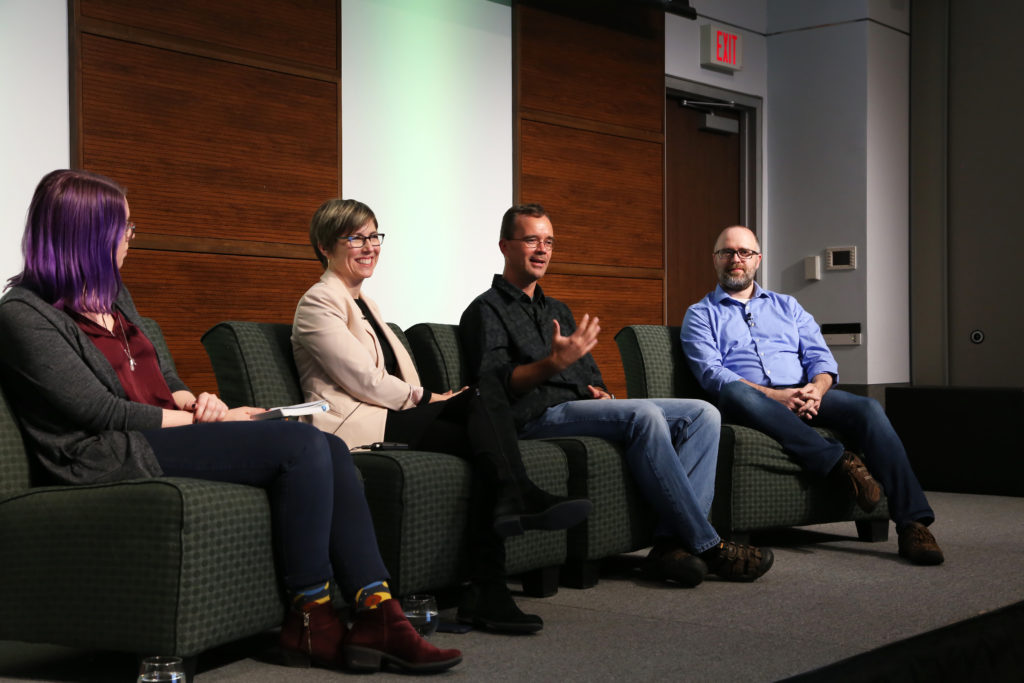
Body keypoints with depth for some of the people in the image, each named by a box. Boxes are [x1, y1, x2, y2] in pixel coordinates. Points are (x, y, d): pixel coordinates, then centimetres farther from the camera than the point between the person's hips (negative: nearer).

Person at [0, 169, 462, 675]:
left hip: (162, 437, 8)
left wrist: (196, 402, 1)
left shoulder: (112, 295, 19)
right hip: (112, 458, -8)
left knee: (329, 449, -14)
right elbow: (101, 410, -12)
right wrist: (200, 420, -8)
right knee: (302, 445, -24)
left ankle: (377, 614, -19)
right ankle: (309, 622, -16)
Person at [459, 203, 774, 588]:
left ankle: (671, 542, -25)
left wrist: (601, 393, 3)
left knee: (703, 414, -8)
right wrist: (554, 363, -27)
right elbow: (496, 385, -11)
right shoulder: (486, 310, 4)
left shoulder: (557, 310, 29)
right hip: (540, 416, -8)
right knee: (644, 415, -33)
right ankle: (705, 545, -28)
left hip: (585, 407, 8)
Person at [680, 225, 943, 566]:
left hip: (804, 396, 3)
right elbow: (711, 373, -3)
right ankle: (839, 462, -40)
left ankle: (912, 522, -33)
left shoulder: (786, 306, 27)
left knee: (867, 409, -25)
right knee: (734, 392, -39)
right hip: (754, 402, -3)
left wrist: (816, 388, -12)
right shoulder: (700, 315, 15)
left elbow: (820, 357, 14)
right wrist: (773, 395, -18)